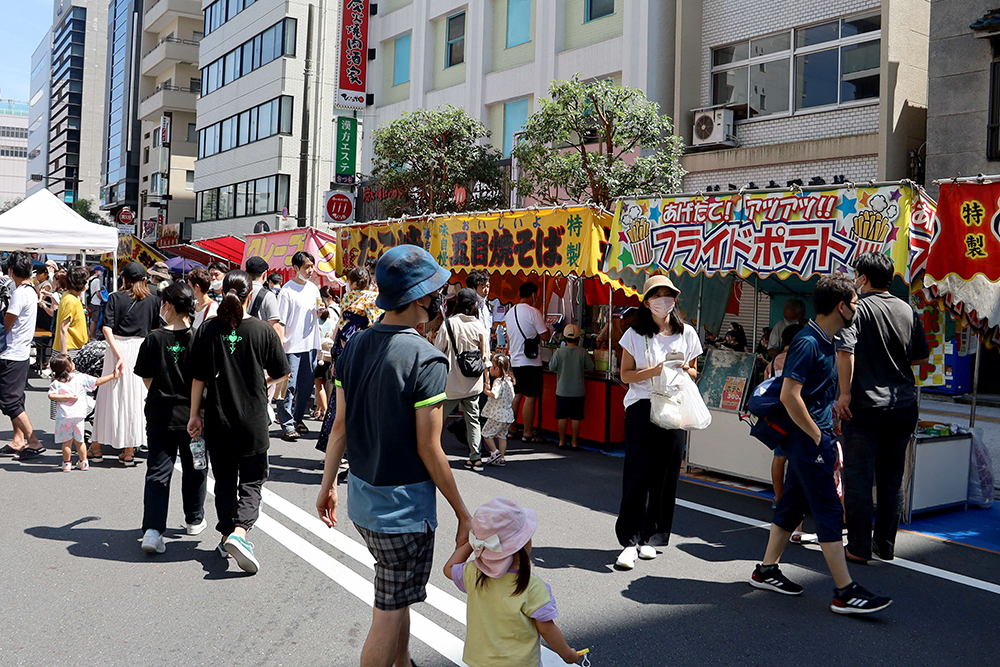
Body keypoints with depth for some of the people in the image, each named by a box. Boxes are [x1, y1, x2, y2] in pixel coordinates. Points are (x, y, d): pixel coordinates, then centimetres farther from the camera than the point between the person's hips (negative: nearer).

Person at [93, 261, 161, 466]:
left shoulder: (115, 297, -1)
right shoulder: (153, 300, 2)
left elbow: (107, 328, -10)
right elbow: (156, 330, 2)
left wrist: (118, 354, -13)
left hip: (117, 347, -1)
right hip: (141, 348, 1)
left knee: (110, 395, 10)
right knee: (134, 397, 6)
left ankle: (97, 446, 20)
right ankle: (129, 451, 9)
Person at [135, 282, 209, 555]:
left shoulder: (154, 340, -8)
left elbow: (147, 379, 1)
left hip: (160, 416, -1)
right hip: (194, 415, 1)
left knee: (157, 472, 2)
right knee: (194, 468, 18)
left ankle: (153, 529, -11)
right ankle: (194, 520, 33)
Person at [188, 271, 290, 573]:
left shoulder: (207, 330, -5)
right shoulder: (263, 331, -9)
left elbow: (198, 378, -2)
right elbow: (280, 372, 0)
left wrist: (194, 414, 6)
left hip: (218, 419, 2)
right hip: (253, 420, -2)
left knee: (224, 480, 17)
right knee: (252, 481, 7)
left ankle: (227, 535, 25)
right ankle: (239, 532, -13)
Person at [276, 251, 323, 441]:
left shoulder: (314, 288, 12)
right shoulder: (287, 290, -9)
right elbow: (280, 321, -11)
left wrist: (319, 311, -1)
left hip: (310, 344, 6)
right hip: (292, 345, -6)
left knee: (306, 386, 11)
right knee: (289, 385, -5)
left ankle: (298, 418, 25)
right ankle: (287, 425, -1)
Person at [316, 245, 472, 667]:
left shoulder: (354, 346, 1)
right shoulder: (426, 360, -20)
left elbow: (340, 427, 5)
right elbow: (428, 448, -18)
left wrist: (328, 484, 17)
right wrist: (463, 513, -9)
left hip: (360, 497, 8)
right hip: (404, 505, -8)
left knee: (396, 597, 26)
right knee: (390, 613, 6)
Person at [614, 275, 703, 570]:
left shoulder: (686, 333, 10)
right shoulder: (635, 334, 4)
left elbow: (694, 372, 17)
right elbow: (626, 374, 3)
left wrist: (685, 370, -6)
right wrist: (653, 372, -14)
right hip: (641, 408, -2)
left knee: (665, 476, 3)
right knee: (638, 476, -7)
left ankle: (650, 538, 15)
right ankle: (630, 542, -4)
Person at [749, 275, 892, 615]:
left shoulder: (825, 341, 13)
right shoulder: (807, 342, -18)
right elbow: (789, 395, -24)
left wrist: (828, 434, 19)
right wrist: (818, 438, -18)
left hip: (811, 437, 10)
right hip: (807, 438, -10)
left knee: (793, 503, 14)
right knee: (828, 511, -7)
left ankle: (766, 570, 22)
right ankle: (845, 592, -2)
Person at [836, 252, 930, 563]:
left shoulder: (859, 308, -8)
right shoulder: (908, 310, 8)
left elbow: (845, 351, -20)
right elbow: (922, 356, 15)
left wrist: (845, 392, -15)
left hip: (866, 404, -5)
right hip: (904, 406, 6)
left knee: (859, 479, 2)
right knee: (891, 479, 14)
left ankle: (859, 548, 6)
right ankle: (885, 544, 22)